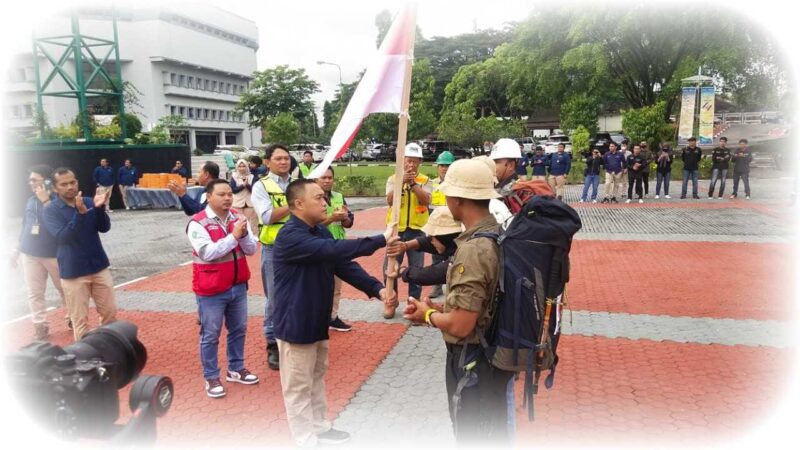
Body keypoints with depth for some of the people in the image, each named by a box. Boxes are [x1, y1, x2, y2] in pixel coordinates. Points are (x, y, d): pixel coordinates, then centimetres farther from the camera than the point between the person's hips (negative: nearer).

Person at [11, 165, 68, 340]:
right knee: (34, 293, 8)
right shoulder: (31, 201, 7)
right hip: (30, 254, 5)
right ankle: (40, 325, 18)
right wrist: (17, 249, 17)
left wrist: (45, 201, -26)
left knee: (64, 288, 9)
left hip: (54, 254, -5)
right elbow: (25, 226, 15)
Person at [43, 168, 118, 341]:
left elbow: (104, 228, -5)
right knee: (80, 319, 3)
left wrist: (99, 208, -24)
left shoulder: (89, 202, 3)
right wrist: (80, 213, -32)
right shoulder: (51, 210, -7)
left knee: (110, 312, 10)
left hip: (99, 267, 3)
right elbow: (62, 237, -19)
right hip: (73, 272, -3)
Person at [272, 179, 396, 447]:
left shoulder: (321, 232, 6)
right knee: (299, 385, 7)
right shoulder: (290, 236, -24)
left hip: (317, 320, 9)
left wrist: (377, 289, -12)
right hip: (295, 322, -9)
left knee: (317, 377, 22)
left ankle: (320, 428, 38)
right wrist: (381, 240, -34)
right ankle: (306, 440, 21)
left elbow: (344, 265, 1)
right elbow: (334, 250, -36)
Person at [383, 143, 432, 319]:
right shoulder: (393, 179, 3)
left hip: (417, 230, 0)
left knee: (416, 268, 7)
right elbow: (390, 200, -13)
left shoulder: (425, 180, 2)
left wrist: (413, 183, -22)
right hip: (396, 229, 0)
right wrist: (402, 181, -24)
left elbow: (426, 201, -14)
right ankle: (390, 303, 20)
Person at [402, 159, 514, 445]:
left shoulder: (472, 249, -28)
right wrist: (438, 308, 4)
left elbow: (460, 325, -28)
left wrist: (428, 315, -9)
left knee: (472, 437, 12)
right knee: (494, 435, 25)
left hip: (472, 360, -8)